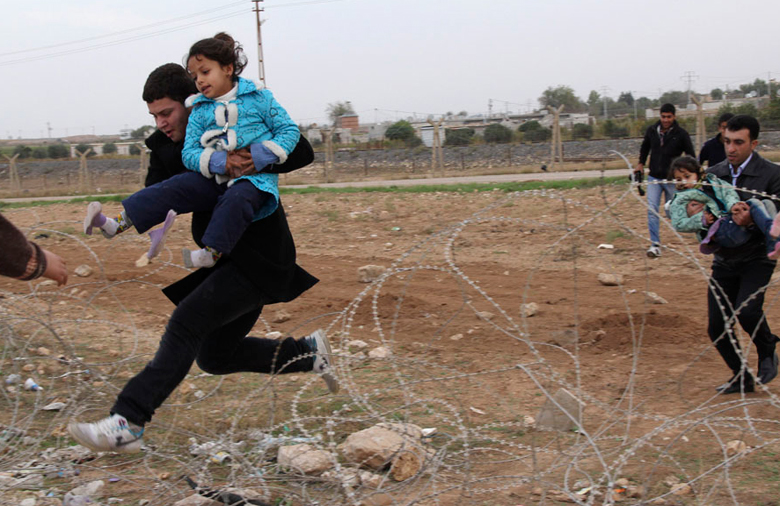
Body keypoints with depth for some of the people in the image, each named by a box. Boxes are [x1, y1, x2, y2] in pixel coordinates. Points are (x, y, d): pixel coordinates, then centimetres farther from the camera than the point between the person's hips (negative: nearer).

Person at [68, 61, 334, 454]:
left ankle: (127, 424, -23)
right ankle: (307, 352, 26)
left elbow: (302, 152, -11)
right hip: (224, 258, 9)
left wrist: (257, 160, -30)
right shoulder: (166, 148, 5)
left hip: (260, 258, -8)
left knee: (186, 323, -21)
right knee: (214, 356, 13)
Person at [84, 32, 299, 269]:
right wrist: (211, 161, -17)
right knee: (174, 188, -16)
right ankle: (118, 223, -23)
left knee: (236, 199, -37)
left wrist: (267, 153, -16)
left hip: (254, 178, -3)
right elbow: (189, 153, 5)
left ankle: (212, 252, -41)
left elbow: (289, 130, 2)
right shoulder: (199, 110, 10)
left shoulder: (259, 97, 1)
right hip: (215, 178, 4)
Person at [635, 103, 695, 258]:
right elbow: (645, 147, 22)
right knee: (652, 210, -10)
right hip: (654, 178, 2)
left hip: (672, 179, -2)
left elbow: (690, 155, -2)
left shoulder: (681, 134, -7)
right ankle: (655, 245, -11)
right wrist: (641, 163, 10)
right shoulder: (652, 130, 2)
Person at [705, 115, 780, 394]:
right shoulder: (713, 174, 3)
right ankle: (741, 378, 24)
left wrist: (752, 220, -29)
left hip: (756, 258, -4)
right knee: (717, 326, 2)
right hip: (724, 260, 5)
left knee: (746, 310, -25)